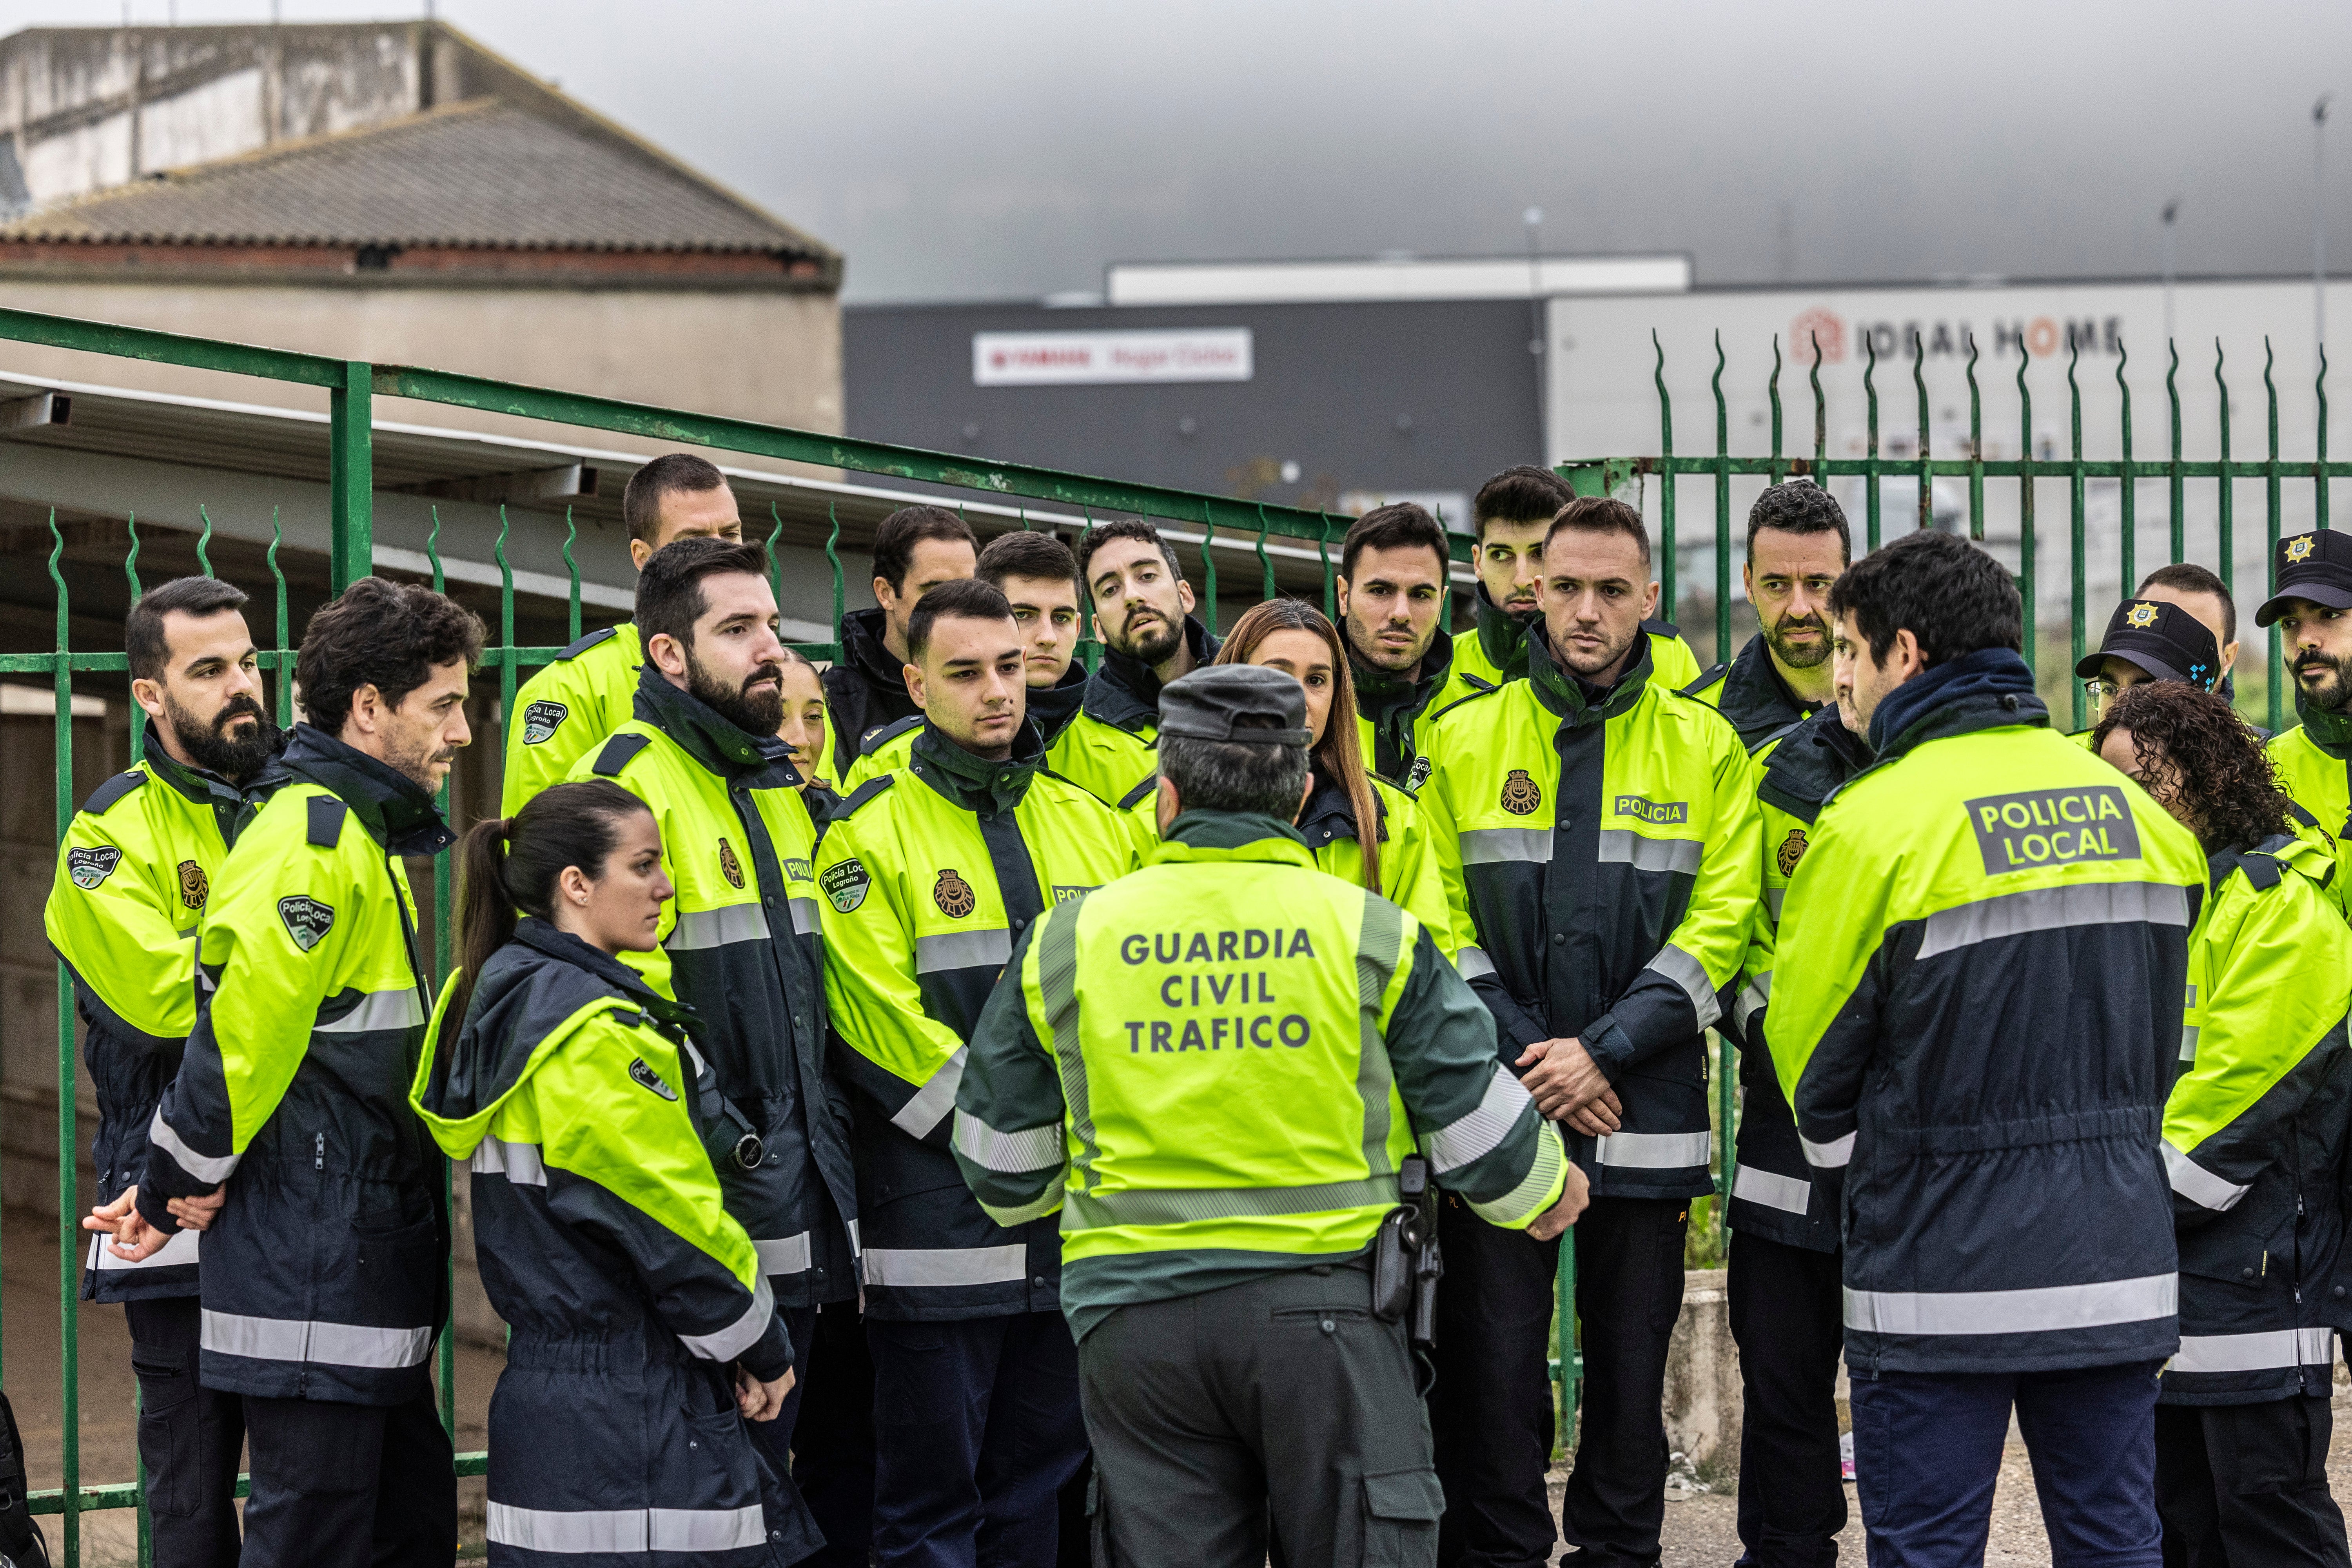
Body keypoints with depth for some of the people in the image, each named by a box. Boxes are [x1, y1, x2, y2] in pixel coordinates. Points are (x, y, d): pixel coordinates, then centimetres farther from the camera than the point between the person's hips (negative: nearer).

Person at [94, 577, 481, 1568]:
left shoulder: (367, 836, 19)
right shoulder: (310, 837, -15)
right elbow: (244, 1026, -20)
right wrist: (183, 1186, -9)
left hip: (369, 1255, 10)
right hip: (311, 1263, -10)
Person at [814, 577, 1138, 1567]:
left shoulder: (1091, 822, 12)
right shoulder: (872, 833, -5)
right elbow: (886, 1026, -13)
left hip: (1078, 1221, 5)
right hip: (940, 1218, -5)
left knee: (1038, 1488, 12)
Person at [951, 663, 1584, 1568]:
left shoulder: (1065, 943, 2)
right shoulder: (1373, 935, -2)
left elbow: (1003, 1164, 12)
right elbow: (1477, 1123, 4)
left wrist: (1033, 1204, 36)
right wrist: (1544, 1192, 27)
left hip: (1133, 1318, 2)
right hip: (1324, 1313, -1)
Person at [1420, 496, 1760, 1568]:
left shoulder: (1705, 748, 4)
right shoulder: (1466, 739, 5)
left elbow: (1717, 927, -2)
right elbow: (1441, 922, 1)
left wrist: (1601, 1049, -12)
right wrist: (1525, 1056, -10)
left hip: (1645, 1116, 0)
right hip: (1496, 1110, 0)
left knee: (1632, 1360, 8)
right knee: (1493, 1363, 0)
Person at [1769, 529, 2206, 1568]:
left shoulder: (1877, 823, -12)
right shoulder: (2137, 810, 6)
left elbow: (1811, 1045, -2)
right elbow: (2159, 1032, 14)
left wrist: (1849, 1150, 17)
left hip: (1945, 1276, -5)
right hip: (2118, 1269, 5)